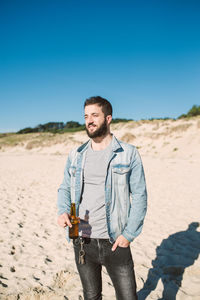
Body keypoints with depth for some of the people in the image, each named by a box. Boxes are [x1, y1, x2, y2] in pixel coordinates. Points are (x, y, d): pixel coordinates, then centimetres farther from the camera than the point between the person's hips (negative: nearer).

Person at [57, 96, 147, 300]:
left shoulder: (128, 154, -5)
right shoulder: (76, 156, 5)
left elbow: (139, 195, -4)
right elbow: (65, 189, 12)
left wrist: (129, 234, -10)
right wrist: (63, 212, -8)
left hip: (115, 242, -3)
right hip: (82, 242, 3)